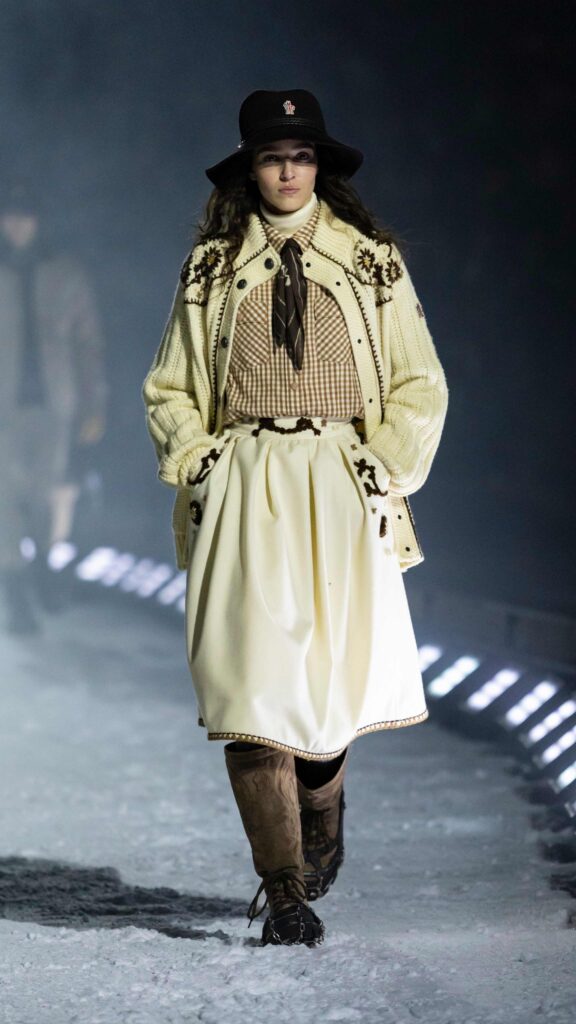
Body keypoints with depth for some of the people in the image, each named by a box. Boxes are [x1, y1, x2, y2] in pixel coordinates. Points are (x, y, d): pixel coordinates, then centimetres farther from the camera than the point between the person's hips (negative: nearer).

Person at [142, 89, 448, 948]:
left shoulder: (372, 262, 8)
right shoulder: (211, 268, 10)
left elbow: (420, 386, 10)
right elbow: (170, 389, 15)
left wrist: (387, 474, -1)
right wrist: (197, 466, 0)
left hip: (342, 493, 0)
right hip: (244, 492, 0)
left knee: (337, 673, -4)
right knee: (251, 684, -9)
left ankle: (321, 809, 31)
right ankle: (285, 894, -5)